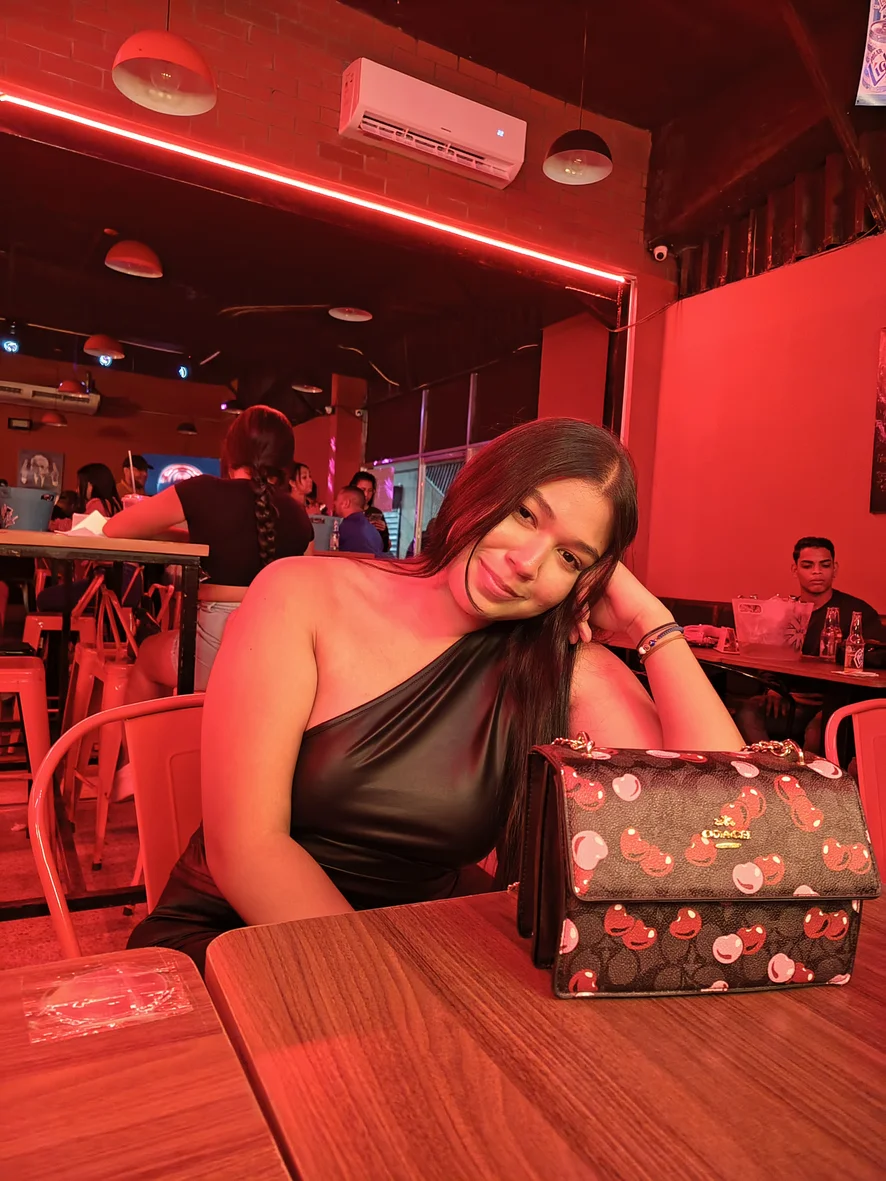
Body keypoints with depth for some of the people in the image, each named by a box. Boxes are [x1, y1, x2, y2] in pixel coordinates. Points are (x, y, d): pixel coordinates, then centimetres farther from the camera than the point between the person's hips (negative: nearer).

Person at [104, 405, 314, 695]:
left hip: (219, 645, -5)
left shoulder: (204, 492, -7)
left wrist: (190, 532, 15)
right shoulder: (298, 515, 6)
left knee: (148, 654, 30)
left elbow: (114, 529, 2)